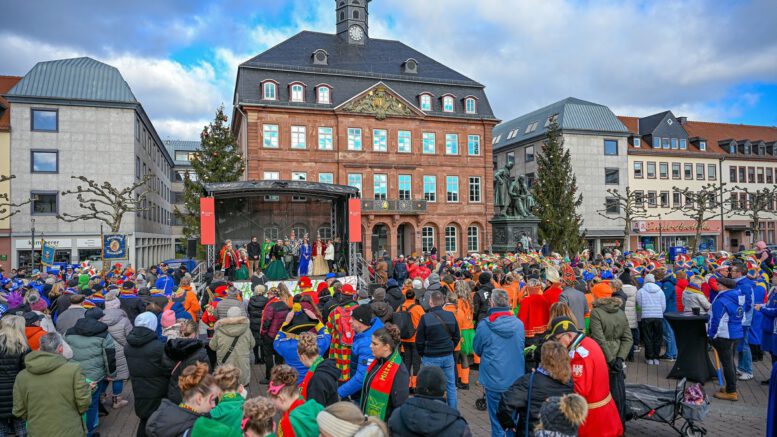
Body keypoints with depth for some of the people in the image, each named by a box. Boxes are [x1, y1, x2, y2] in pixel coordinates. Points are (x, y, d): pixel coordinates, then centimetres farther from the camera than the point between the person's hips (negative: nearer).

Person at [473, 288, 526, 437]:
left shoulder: (484, 325, -15)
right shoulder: (519, 324, -5)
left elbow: (477, 349, 0)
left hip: (493, 379, -3)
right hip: (516, 379, 3)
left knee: (496, 420, 11)